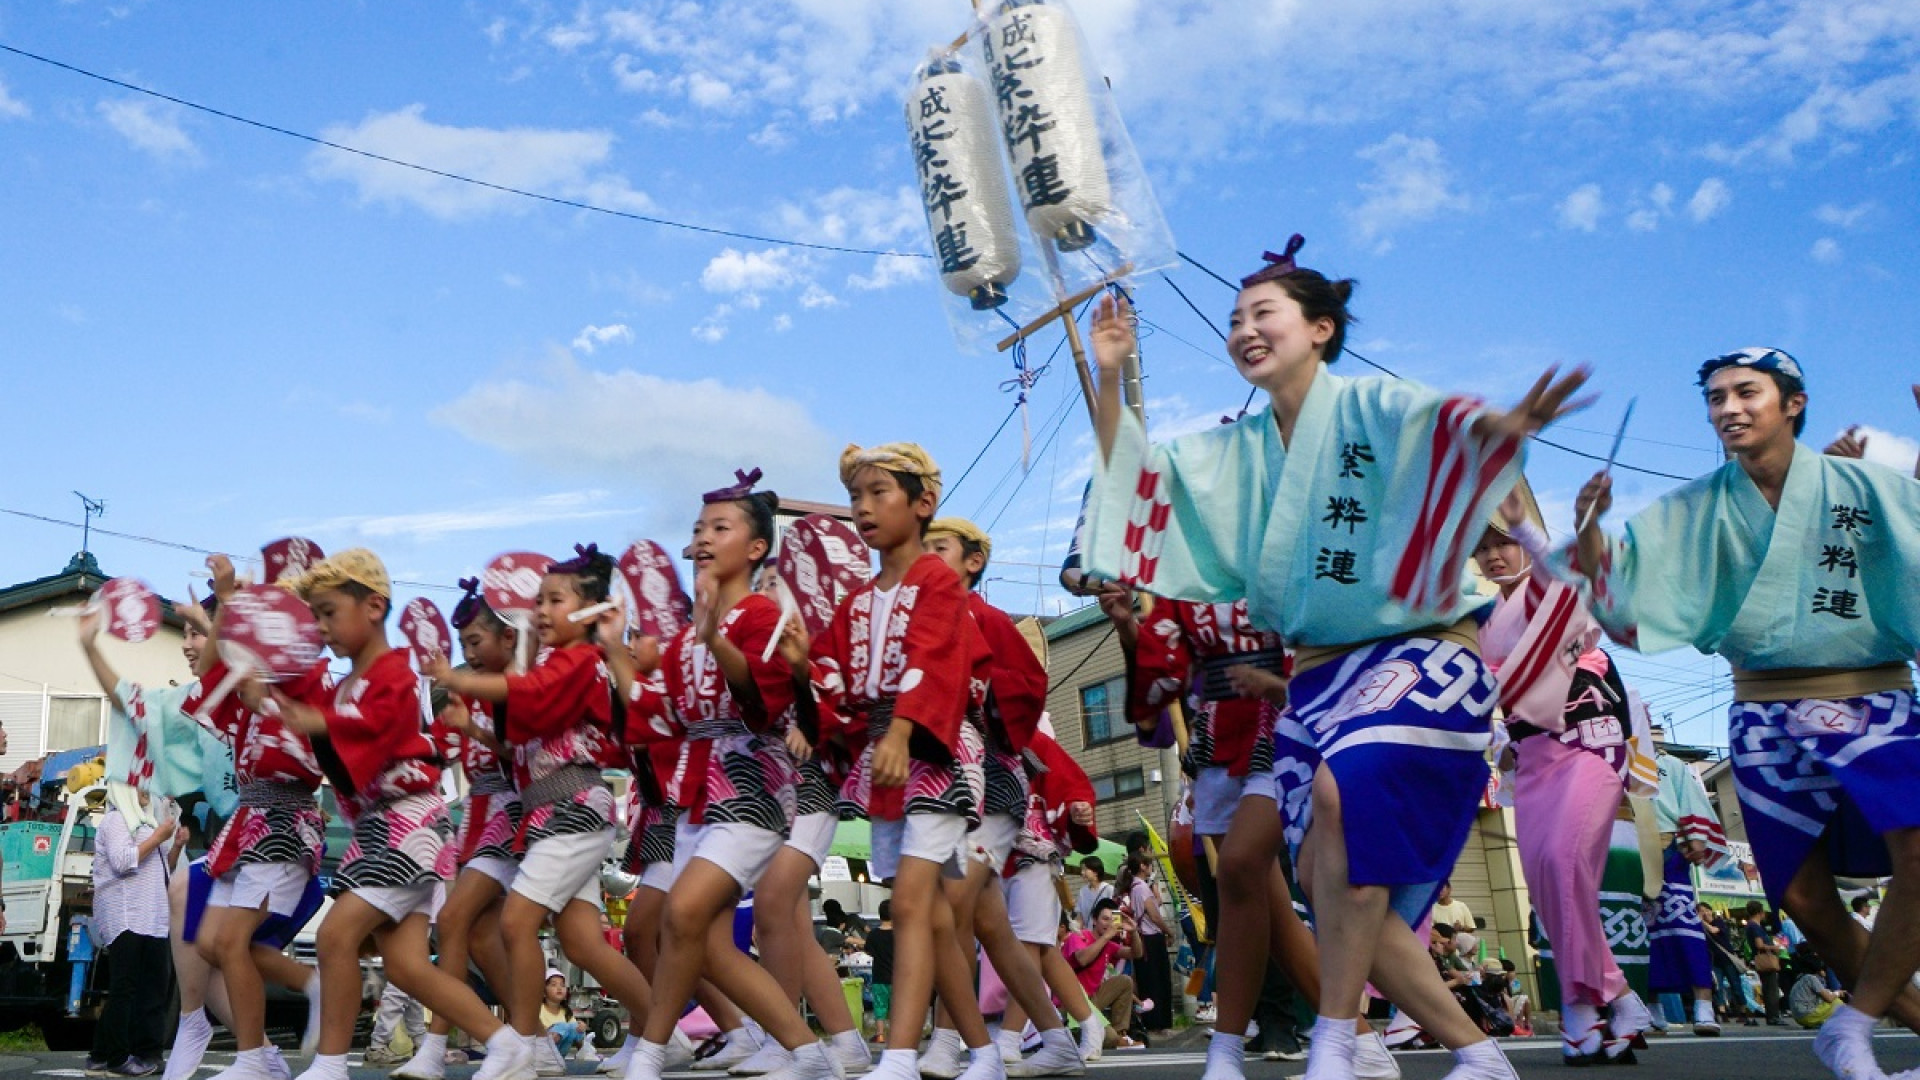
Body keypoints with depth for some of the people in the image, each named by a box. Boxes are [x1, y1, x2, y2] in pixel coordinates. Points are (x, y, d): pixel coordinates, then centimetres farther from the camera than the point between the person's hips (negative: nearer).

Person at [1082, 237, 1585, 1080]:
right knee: (1329, 879, 1)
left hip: (1420, 655, -7)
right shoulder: (1237, 448, 11)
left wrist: (1500, 427, -52)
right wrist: (1110, 380, 1)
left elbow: (1440, 423, -29)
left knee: (1343, 791, -34)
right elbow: (1133, 475, 14)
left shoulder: (1371, 408, -9)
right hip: (1316, 676, 8)